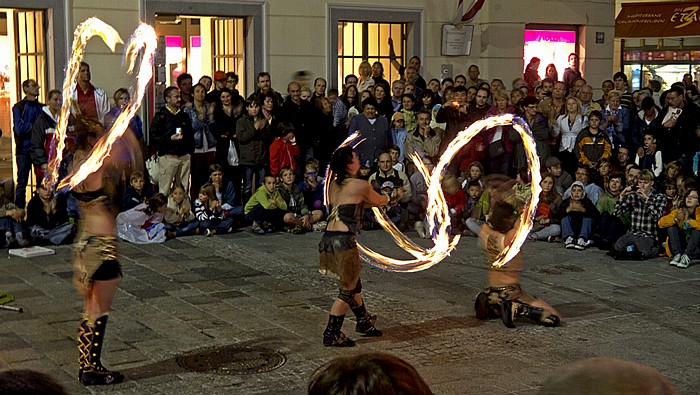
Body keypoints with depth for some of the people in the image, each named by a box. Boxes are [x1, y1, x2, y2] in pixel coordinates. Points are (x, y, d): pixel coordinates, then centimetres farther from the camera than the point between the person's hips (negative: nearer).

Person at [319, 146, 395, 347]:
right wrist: (395, 197, 35)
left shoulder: (334, 185, 14)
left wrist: (385, 200, 38)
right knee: (347, 290, 6)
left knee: (354, 283, 23)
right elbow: (379, 201, 12)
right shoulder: (360, 185, -7)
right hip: (343, 241, -8)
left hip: (328, 239, 8)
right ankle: (332, 334, 9)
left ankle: (364, 322, 39)